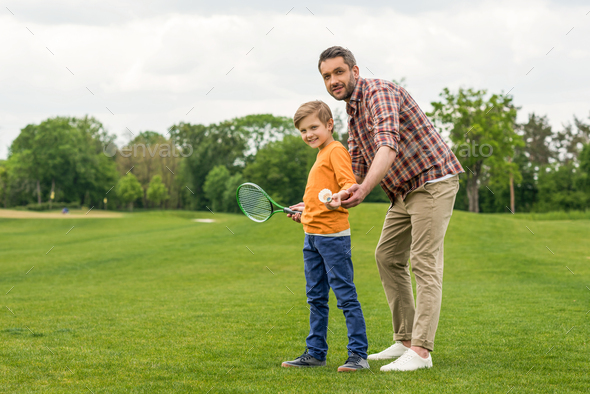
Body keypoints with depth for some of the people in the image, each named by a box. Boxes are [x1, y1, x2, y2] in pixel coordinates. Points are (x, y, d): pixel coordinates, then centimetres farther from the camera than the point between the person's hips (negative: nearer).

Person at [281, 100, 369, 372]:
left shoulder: (336, 150, -8)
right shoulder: (321, 155, 20)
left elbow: (349, 184, -21)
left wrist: (339, 197, -39)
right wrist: (306, 211, 31)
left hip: (333, 235, -10)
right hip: (312, 235, 10)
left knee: (345, 295, -7)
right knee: (316, 298, 14)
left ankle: (359, 354, -3)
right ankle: (315, 353, 21)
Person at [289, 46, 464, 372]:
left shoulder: (379, 92, -17)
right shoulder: (353, 112, 14)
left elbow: (388, 146, -35)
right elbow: (355, 171, 19)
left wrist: (364, 190, -48)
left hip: (433, 180, -10)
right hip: (405, 191, 10)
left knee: (424, 263, -13)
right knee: (387, 257, 11)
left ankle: (421, 350, -14)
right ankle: (405, 341, 16)